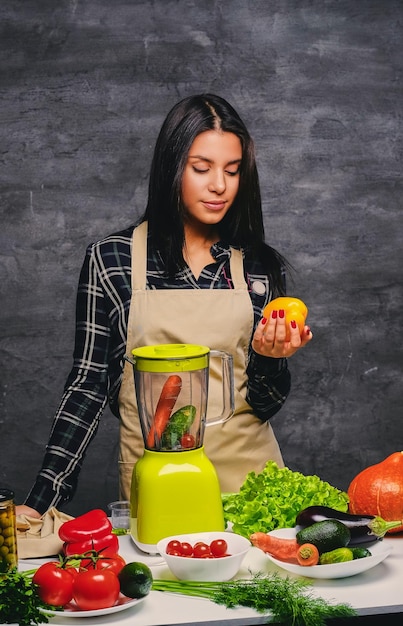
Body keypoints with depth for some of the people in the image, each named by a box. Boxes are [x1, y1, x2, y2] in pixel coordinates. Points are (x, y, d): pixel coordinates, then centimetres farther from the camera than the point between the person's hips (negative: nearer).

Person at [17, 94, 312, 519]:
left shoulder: (262, 267, 0)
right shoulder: (110, 260, -5)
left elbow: (267, 405, 2)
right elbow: (88, 383, -2)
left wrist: (267, 356, -20)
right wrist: (41, 500, -8)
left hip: (247, 470, 2)